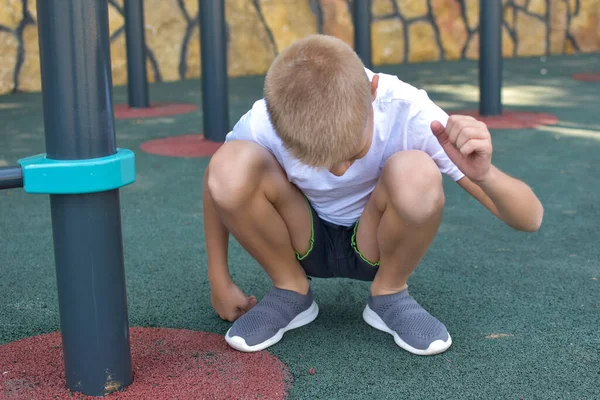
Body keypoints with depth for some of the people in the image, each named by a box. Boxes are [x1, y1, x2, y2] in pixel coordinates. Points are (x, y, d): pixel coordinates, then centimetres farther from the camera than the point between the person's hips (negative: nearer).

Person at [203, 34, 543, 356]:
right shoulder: (262, 126, -28)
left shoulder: (408, 113, -30)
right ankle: (291, 292, -4)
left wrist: (485, 175, -50)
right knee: (229, 167, -30)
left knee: (418, 174, -35)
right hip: (303, 243, 1)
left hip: (377, 244, 0)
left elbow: (529, 218, -29)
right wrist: (220, 282, -6)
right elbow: (218, 183, -3)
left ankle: (389, 294, -6)